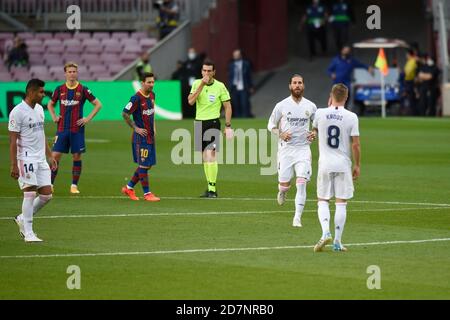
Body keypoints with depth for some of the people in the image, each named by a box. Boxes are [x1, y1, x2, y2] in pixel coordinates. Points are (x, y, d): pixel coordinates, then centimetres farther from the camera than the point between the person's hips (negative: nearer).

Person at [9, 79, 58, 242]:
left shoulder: (39, 109, 13)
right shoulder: (18, 112, -12)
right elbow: (13, 140, -13)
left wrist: (50, 155, 19)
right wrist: (14, 165, -17)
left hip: (41, 159, 8)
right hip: (26, 158, -8)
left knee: (46, 194, 4)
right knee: (30, 192, -10)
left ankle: (22, 219, 22)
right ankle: (28, 233, -3)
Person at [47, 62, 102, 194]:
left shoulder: (83, 89, -2)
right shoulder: (60, 89, 5)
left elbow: (98, 104, 3)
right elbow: (50, 104, 22)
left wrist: (88, 118, -4)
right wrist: (54, 117, 7)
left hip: (77, 129, -1)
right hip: (62, 128, 1)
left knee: (77, 157, 0)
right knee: (55, 155, -4)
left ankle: (74, 186, 9)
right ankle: (50, 184, 3)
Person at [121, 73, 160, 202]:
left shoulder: (152, 95, 9)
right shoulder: (137, 98, -16)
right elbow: (125, 114, -14)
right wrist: (136, 128, -13)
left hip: (150, 136, 8)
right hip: (140, 137, -8)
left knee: (148, 165, 11)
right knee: (144, 165, -4)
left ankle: (129, 187, 23)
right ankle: (147, 193, 1)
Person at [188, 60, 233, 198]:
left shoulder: (220, 86, -5)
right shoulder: (197, 84, 4)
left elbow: (228, 106, 0)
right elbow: (190, 101, -9)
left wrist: (228, 126, -4)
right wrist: (201, 85, -15)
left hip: (213, 123, -4)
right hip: (199, 123, 5)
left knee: (210, 155, -14)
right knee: (204, 157, 8)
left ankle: (212, 189, -13)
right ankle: (210, 187, 16)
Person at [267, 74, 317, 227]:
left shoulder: (310, 106, 4)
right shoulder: (282, 105, -1)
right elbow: (271, 125, 7)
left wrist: (314, 134, -2)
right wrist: (281, 134, -12)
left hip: (303, 148, 0)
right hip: (286, 148, 0)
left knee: (301, 183, -12)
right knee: (284, 183, 4)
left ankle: (297, 218, -10)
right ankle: (282, 192, 43)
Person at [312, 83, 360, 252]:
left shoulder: (320, 113, -3)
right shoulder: (351, 117, -7)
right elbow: (356, 144, -6)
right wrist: (357, 165, 6)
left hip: (325, 164, 1)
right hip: (343, 165, -1)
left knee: (322, 201, 9)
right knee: (341, 203, 5)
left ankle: (326, 232, -13)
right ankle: (337, 242, 6)